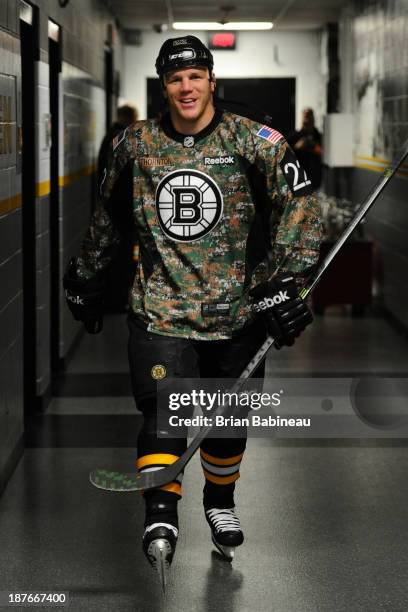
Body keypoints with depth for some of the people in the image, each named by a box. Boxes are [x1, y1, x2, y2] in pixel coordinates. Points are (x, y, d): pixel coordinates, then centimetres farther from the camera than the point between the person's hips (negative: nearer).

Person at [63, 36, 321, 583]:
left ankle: (220, 503, 35)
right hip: (162, 304, 0)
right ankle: (160, 516, -18)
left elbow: (300, 207, -9)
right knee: (163, 405, -17)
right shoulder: (136, 144, 4)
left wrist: (285, 281, -19)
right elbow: (107, 209, 20)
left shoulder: (253, 141, -5)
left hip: (238, 306, 0)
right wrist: (86, 273, 26)